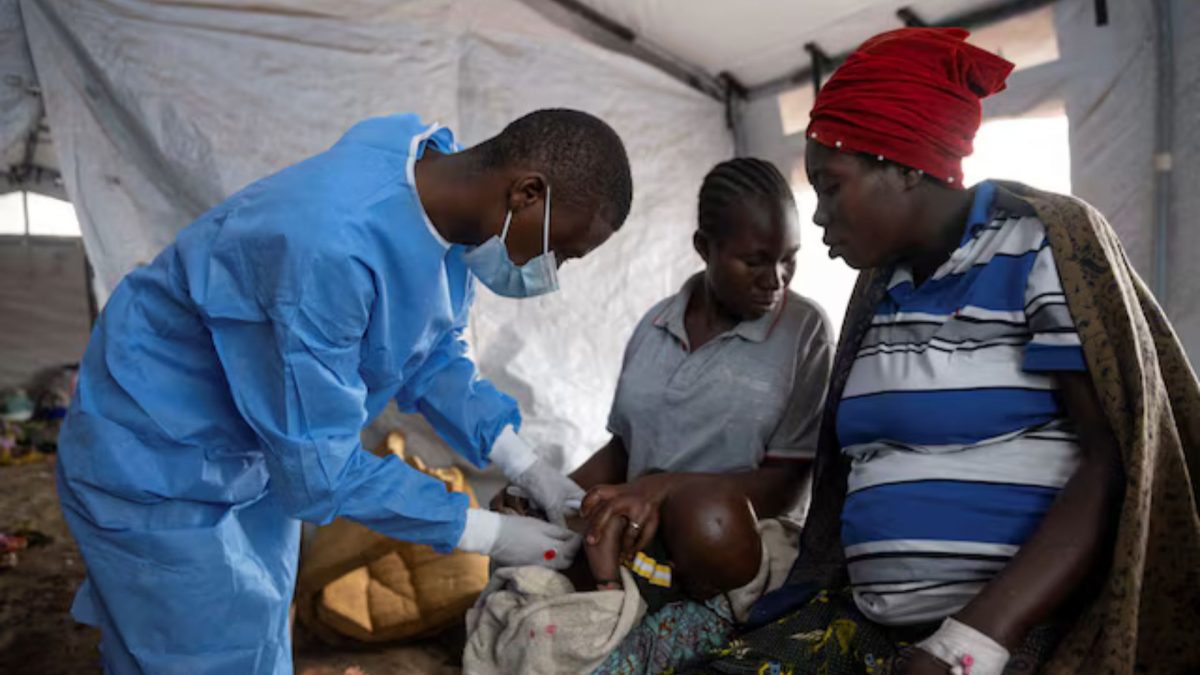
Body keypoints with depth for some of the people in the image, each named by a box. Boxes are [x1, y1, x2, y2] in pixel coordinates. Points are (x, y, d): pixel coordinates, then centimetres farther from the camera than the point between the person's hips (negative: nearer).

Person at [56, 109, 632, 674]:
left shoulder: (444, 202, -12)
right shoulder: (329, 248, -39)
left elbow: (433, 359, 2)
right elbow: (320, 471, -31)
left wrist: (530, 470, -7)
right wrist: (490, 534, -23)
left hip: (266, 449, 8)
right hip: (159, 468, -8)